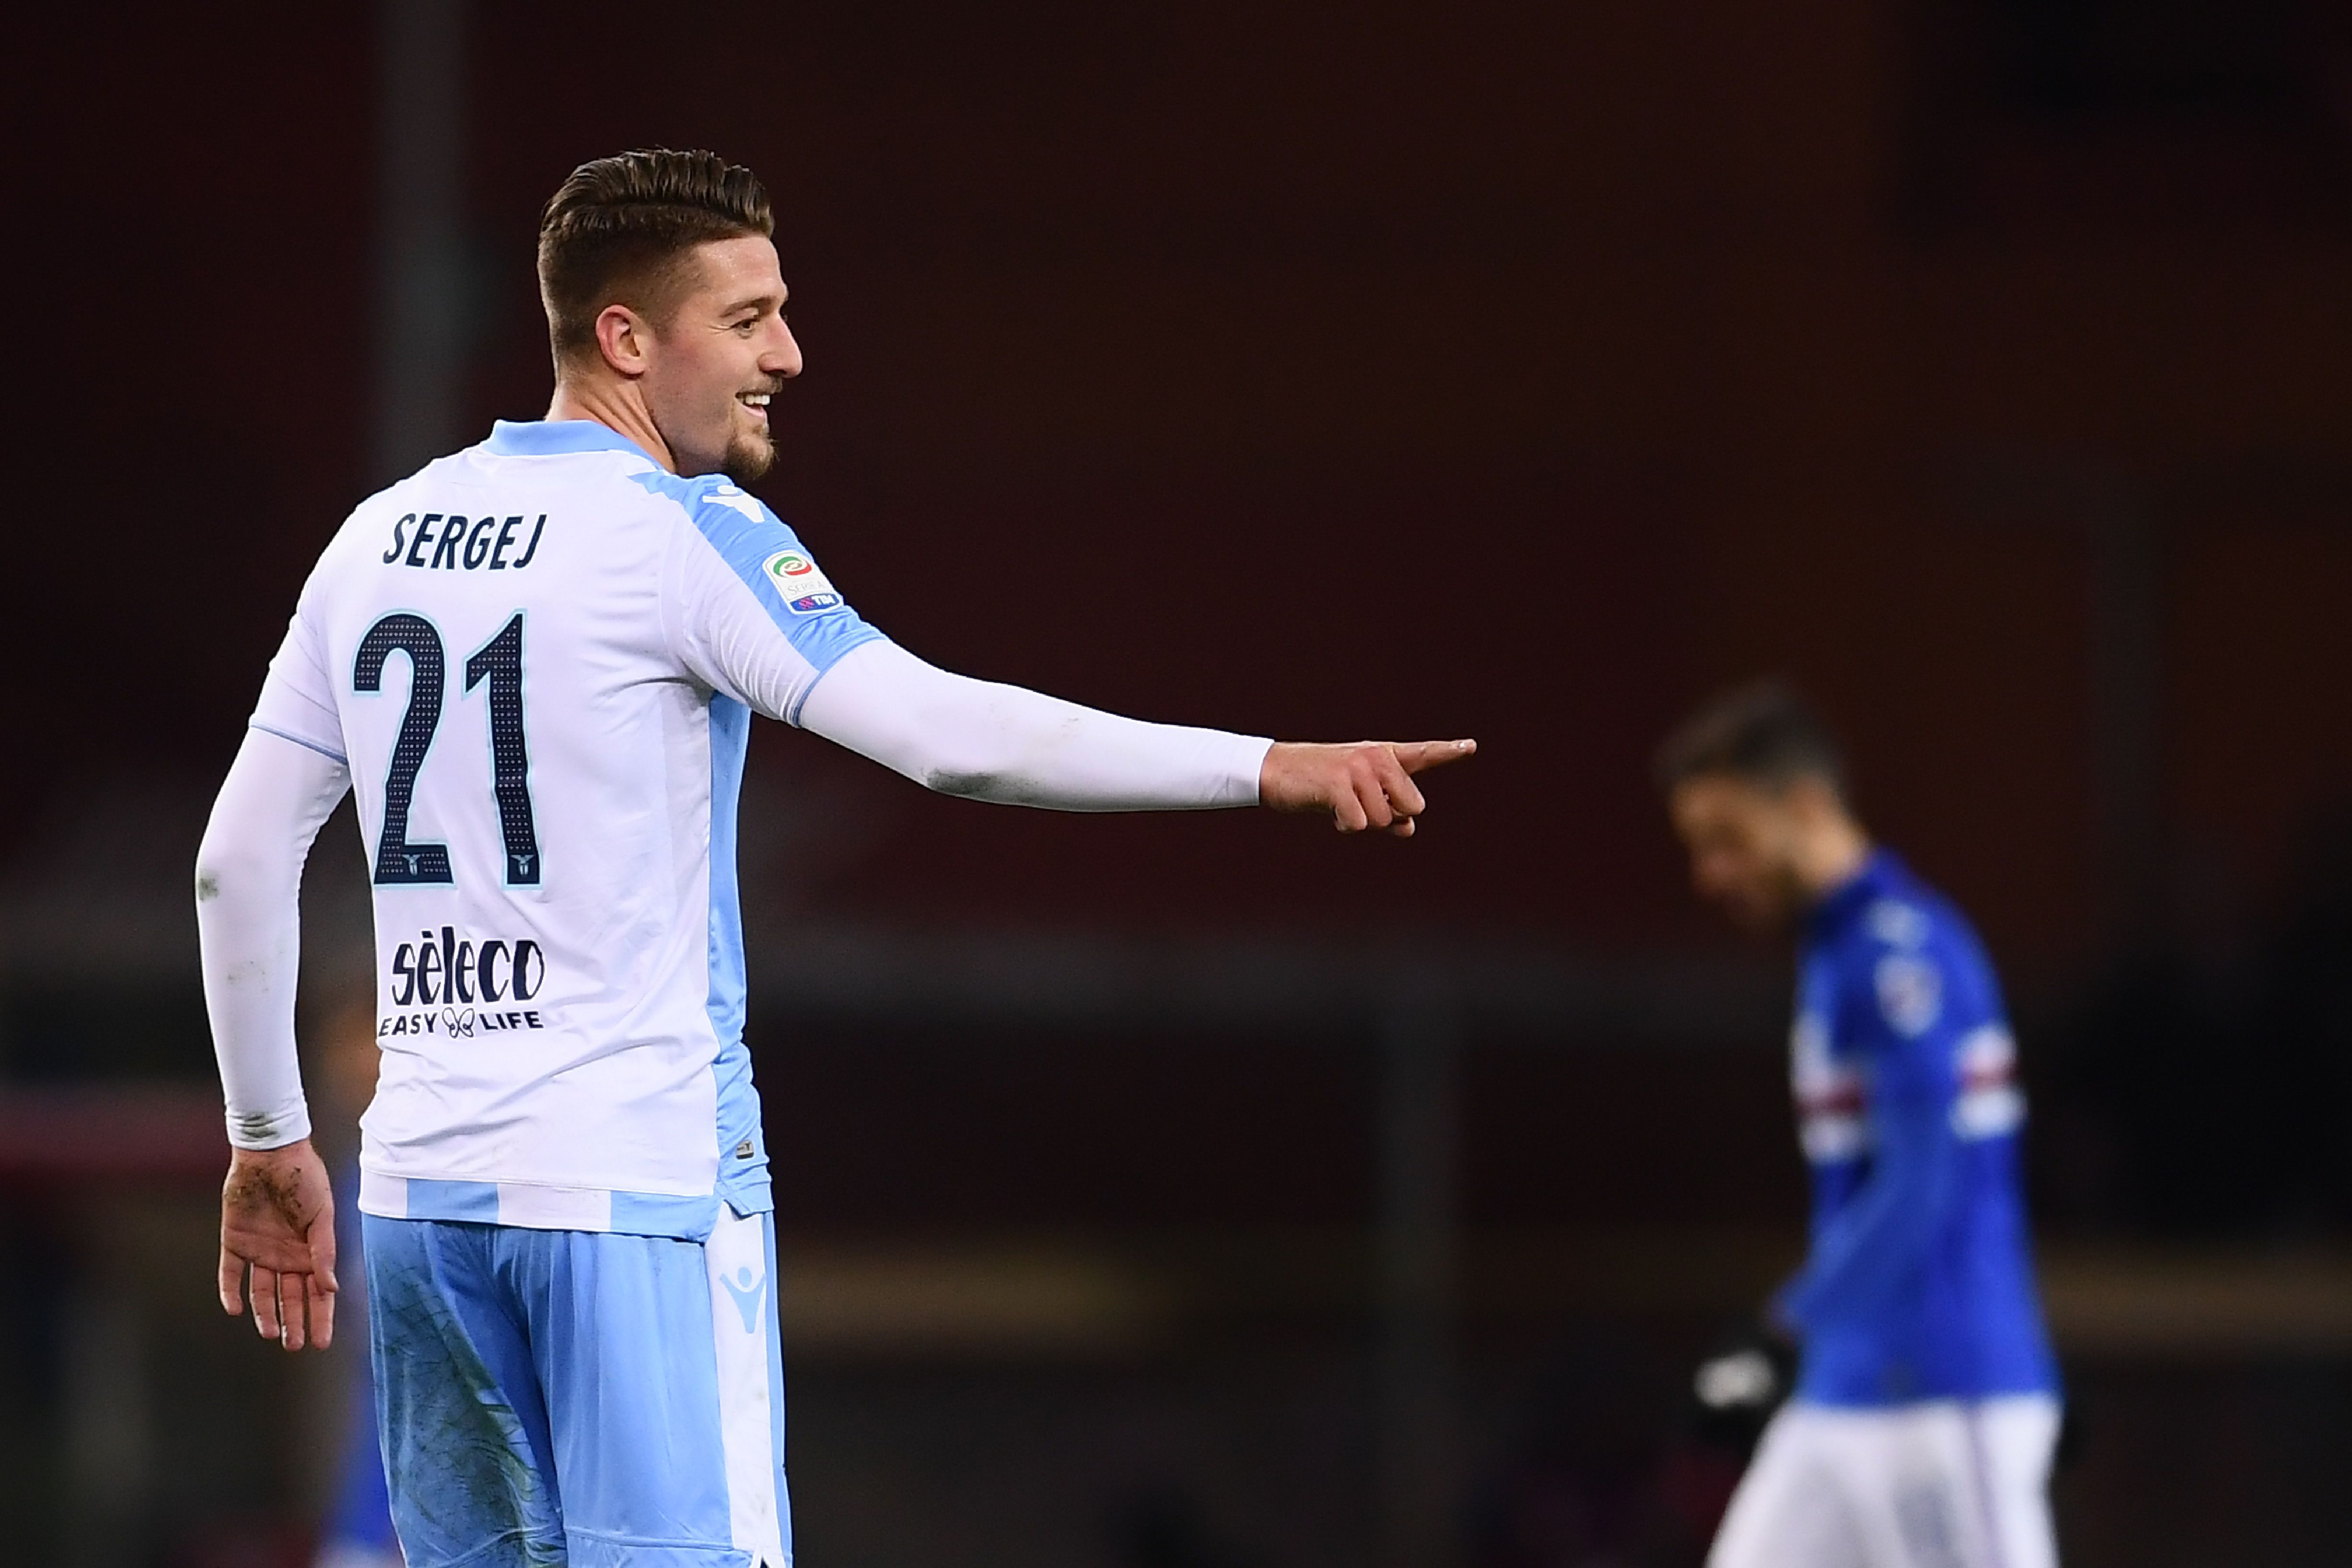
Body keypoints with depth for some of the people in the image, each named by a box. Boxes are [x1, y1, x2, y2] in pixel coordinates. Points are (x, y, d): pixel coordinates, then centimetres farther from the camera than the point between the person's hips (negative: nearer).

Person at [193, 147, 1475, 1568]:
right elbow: (946, 733, -18)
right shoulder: (682, 534, -8)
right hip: (639, 1184, -7)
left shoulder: (379, 540, 12)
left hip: (421, 1184, 7)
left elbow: (240, 861, 14)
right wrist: (1269, 768, -18)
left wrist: (269, 1143, 22)